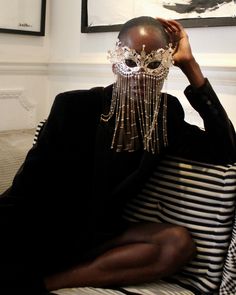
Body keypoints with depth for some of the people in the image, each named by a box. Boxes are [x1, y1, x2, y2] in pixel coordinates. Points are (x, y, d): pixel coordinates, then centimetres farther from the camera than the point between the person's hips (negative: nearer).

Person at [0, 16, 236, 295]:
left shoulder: (166, 112, 0)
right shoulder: (74, 106, -11)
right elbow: (30, 182, -10)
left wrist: (190, 66, -13)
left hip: (100, 235, 6)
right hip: (44, 230, -5)